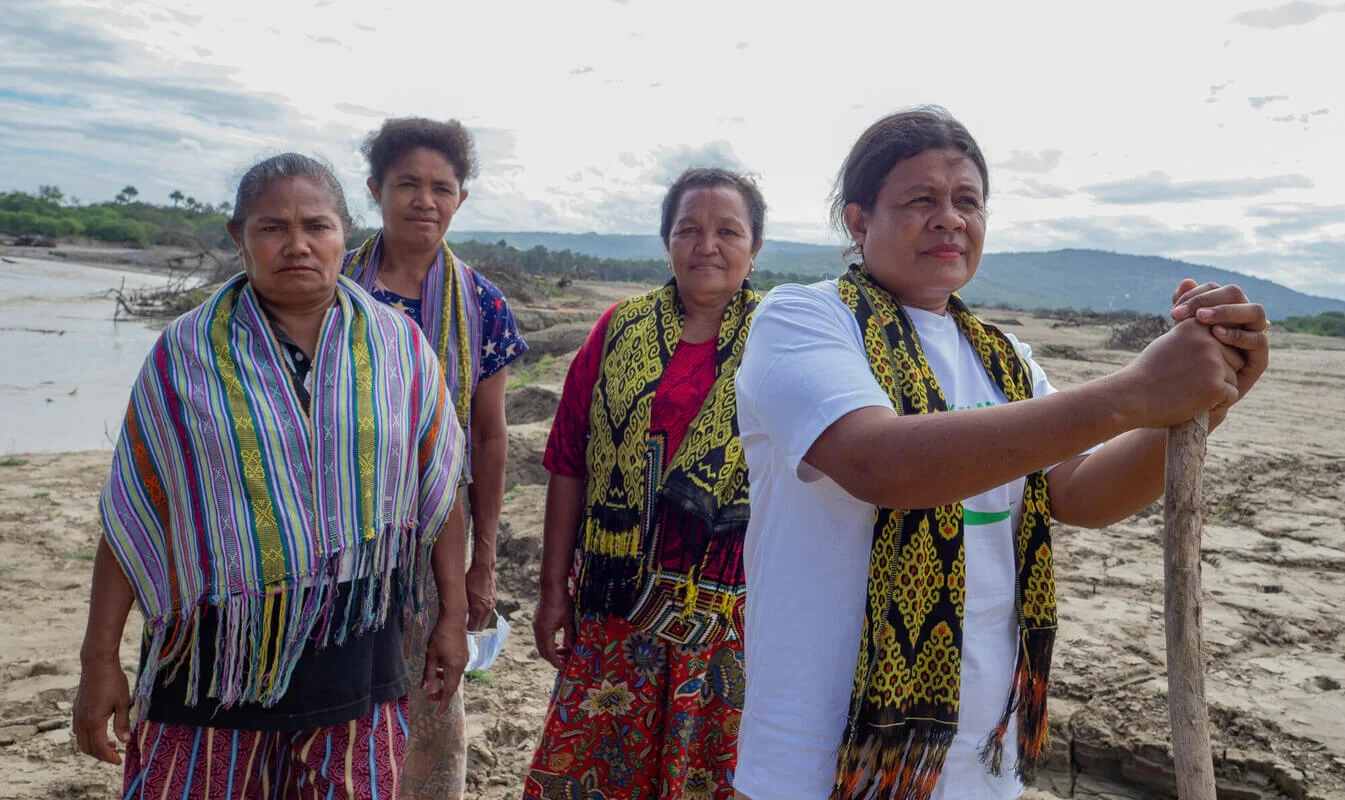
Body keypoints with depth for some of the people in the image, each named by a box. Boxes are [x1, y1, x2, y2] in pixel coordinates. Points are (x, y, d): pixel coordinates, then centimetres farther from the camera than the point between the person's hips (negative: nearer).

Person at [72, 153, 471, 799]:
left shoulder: (398, 346, 1)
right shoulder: (185, 354, -2)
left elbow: (438, 490, 5)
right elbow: (133, 514, 0)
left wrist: (452, 616, 4)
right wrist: (100, 660, 0)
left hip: (354, 647, 1)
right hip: (214, 655, 0)